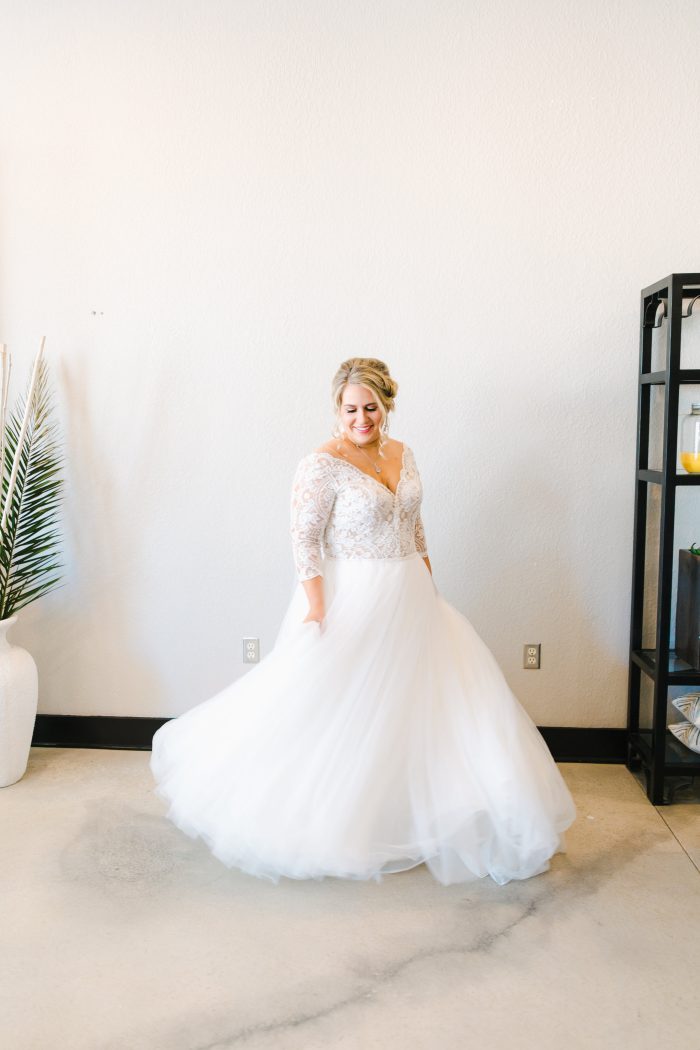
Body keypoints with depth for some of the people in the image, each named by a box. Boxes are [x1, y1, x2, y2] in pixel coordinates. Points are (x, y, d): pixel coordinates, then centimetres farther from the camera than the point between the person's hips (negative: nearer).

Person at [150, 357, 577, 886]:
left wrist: (430, 586, 15)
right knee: (346, 716, 2)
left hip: (412, 601, 7)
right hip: (353, 603, -7)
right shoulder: (322, 465, -14)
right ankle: (333, 821, 22)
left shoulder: (402, 453, 8)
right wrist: (317, 609, -21)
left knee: (425, 705, 11)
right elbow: (305, 541, -16)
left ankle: (421, 814, 29)